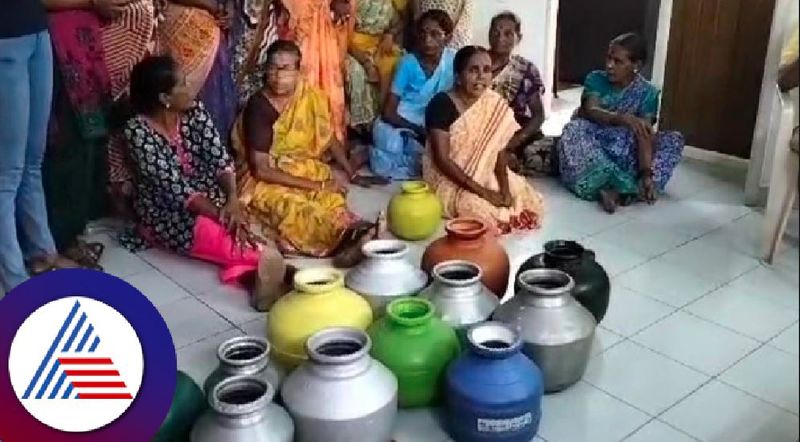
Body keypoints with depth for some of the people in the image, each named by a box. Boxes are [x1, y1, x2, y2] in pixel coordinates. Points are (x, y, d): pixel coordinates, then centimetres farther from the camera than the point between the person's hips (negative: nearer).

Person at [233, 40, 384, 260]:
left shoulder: (309, 96, -2)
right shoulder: (258, 107, -18)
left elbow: (328, 138, 13)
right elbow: (261, 169, -22)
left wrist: (353, 174, 6)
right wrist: (315, 185, -24)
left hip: (302, 170, 6)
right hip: (264, 181, -6)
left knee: (332, 198, -27)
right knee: (293, 208, -38)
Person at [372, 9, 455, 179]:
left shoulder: (454, 60, -6)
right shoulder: (409, 63, -12)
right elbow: (388, 113, -12)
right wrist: (419, 130, -21)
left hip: (432, 129, 5)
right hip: (395, 127, -5)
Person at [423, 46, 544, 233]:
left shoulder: (495, 104, -3)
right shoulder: (441, 104, -20)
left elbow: (500, 152, -4)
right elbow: (442, 159, -23)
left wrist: (504, 188, -21)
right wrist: (483, 192, -26)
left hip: (485, 175, 5)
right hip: (448, 179, -5)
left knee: (531, 202, -7)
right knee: (481, 210, -29)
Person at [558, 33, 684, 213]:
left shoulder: (647, 93, -7)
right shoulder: (595, 79, -5)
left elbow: (645, 135, -19)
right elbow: (591, 111, -25)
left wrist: (646, 173, -35)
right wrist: (624, 119, -44)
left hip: (627, 153, 1)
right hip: (595, 147, -1)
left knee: (674, 139, -19)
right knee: (574, 129, -31)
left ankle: (617, 190, -38)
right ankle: (629, 188, -36)